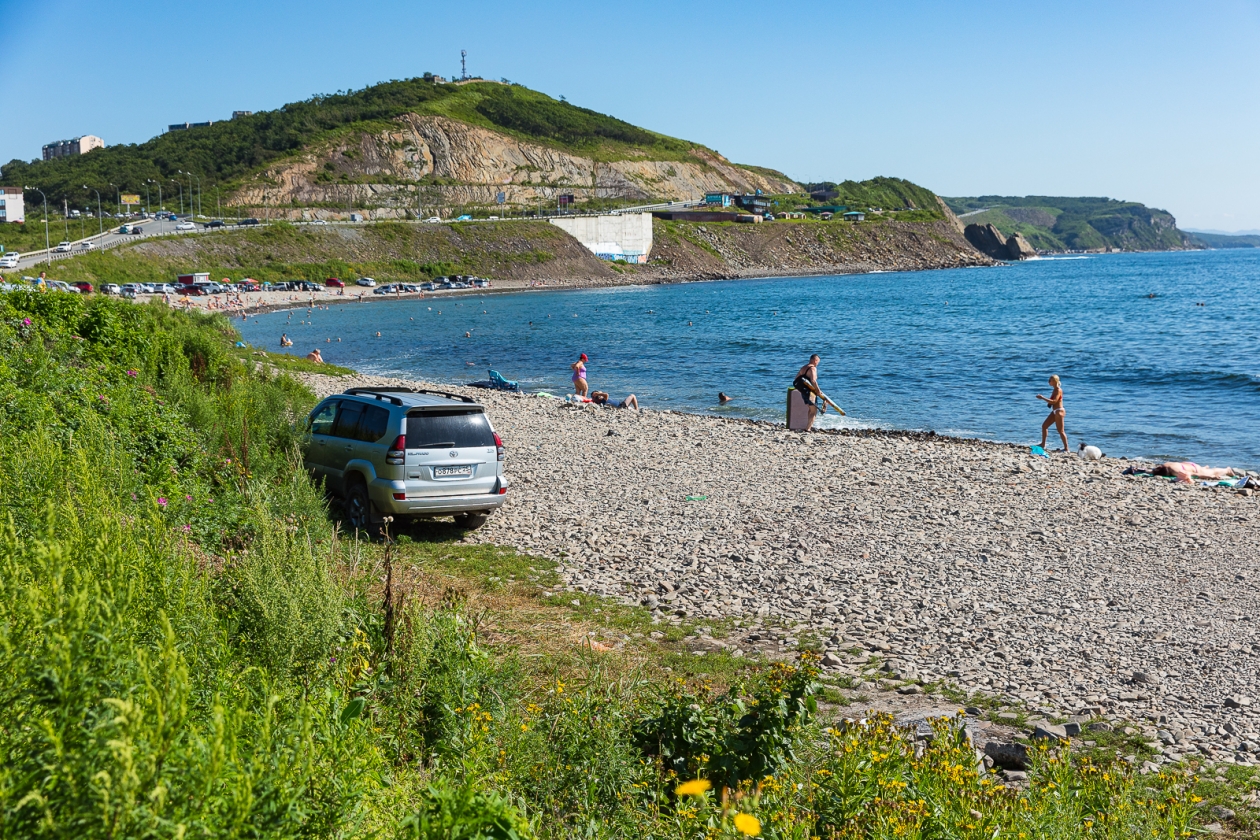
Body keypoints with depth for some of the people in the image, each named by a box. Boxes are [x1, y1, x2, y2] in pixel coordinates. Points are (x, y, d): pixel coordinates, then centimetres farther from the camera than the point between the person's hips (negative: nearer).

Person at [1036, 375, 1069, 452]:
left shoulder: (1058, 390, -16)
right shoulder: (1055, 390, 13)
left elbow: (1054, 401, -25)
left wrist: (1042, 398, -24)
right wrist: (1044, 398, 6)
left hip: (1059, 411, -10)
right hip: (1054, 411, 10)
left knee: (1060, 431, -5)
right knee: (1044, 426, 12)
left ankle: (1066, 448, 1)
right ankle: (1043, 444, 19)